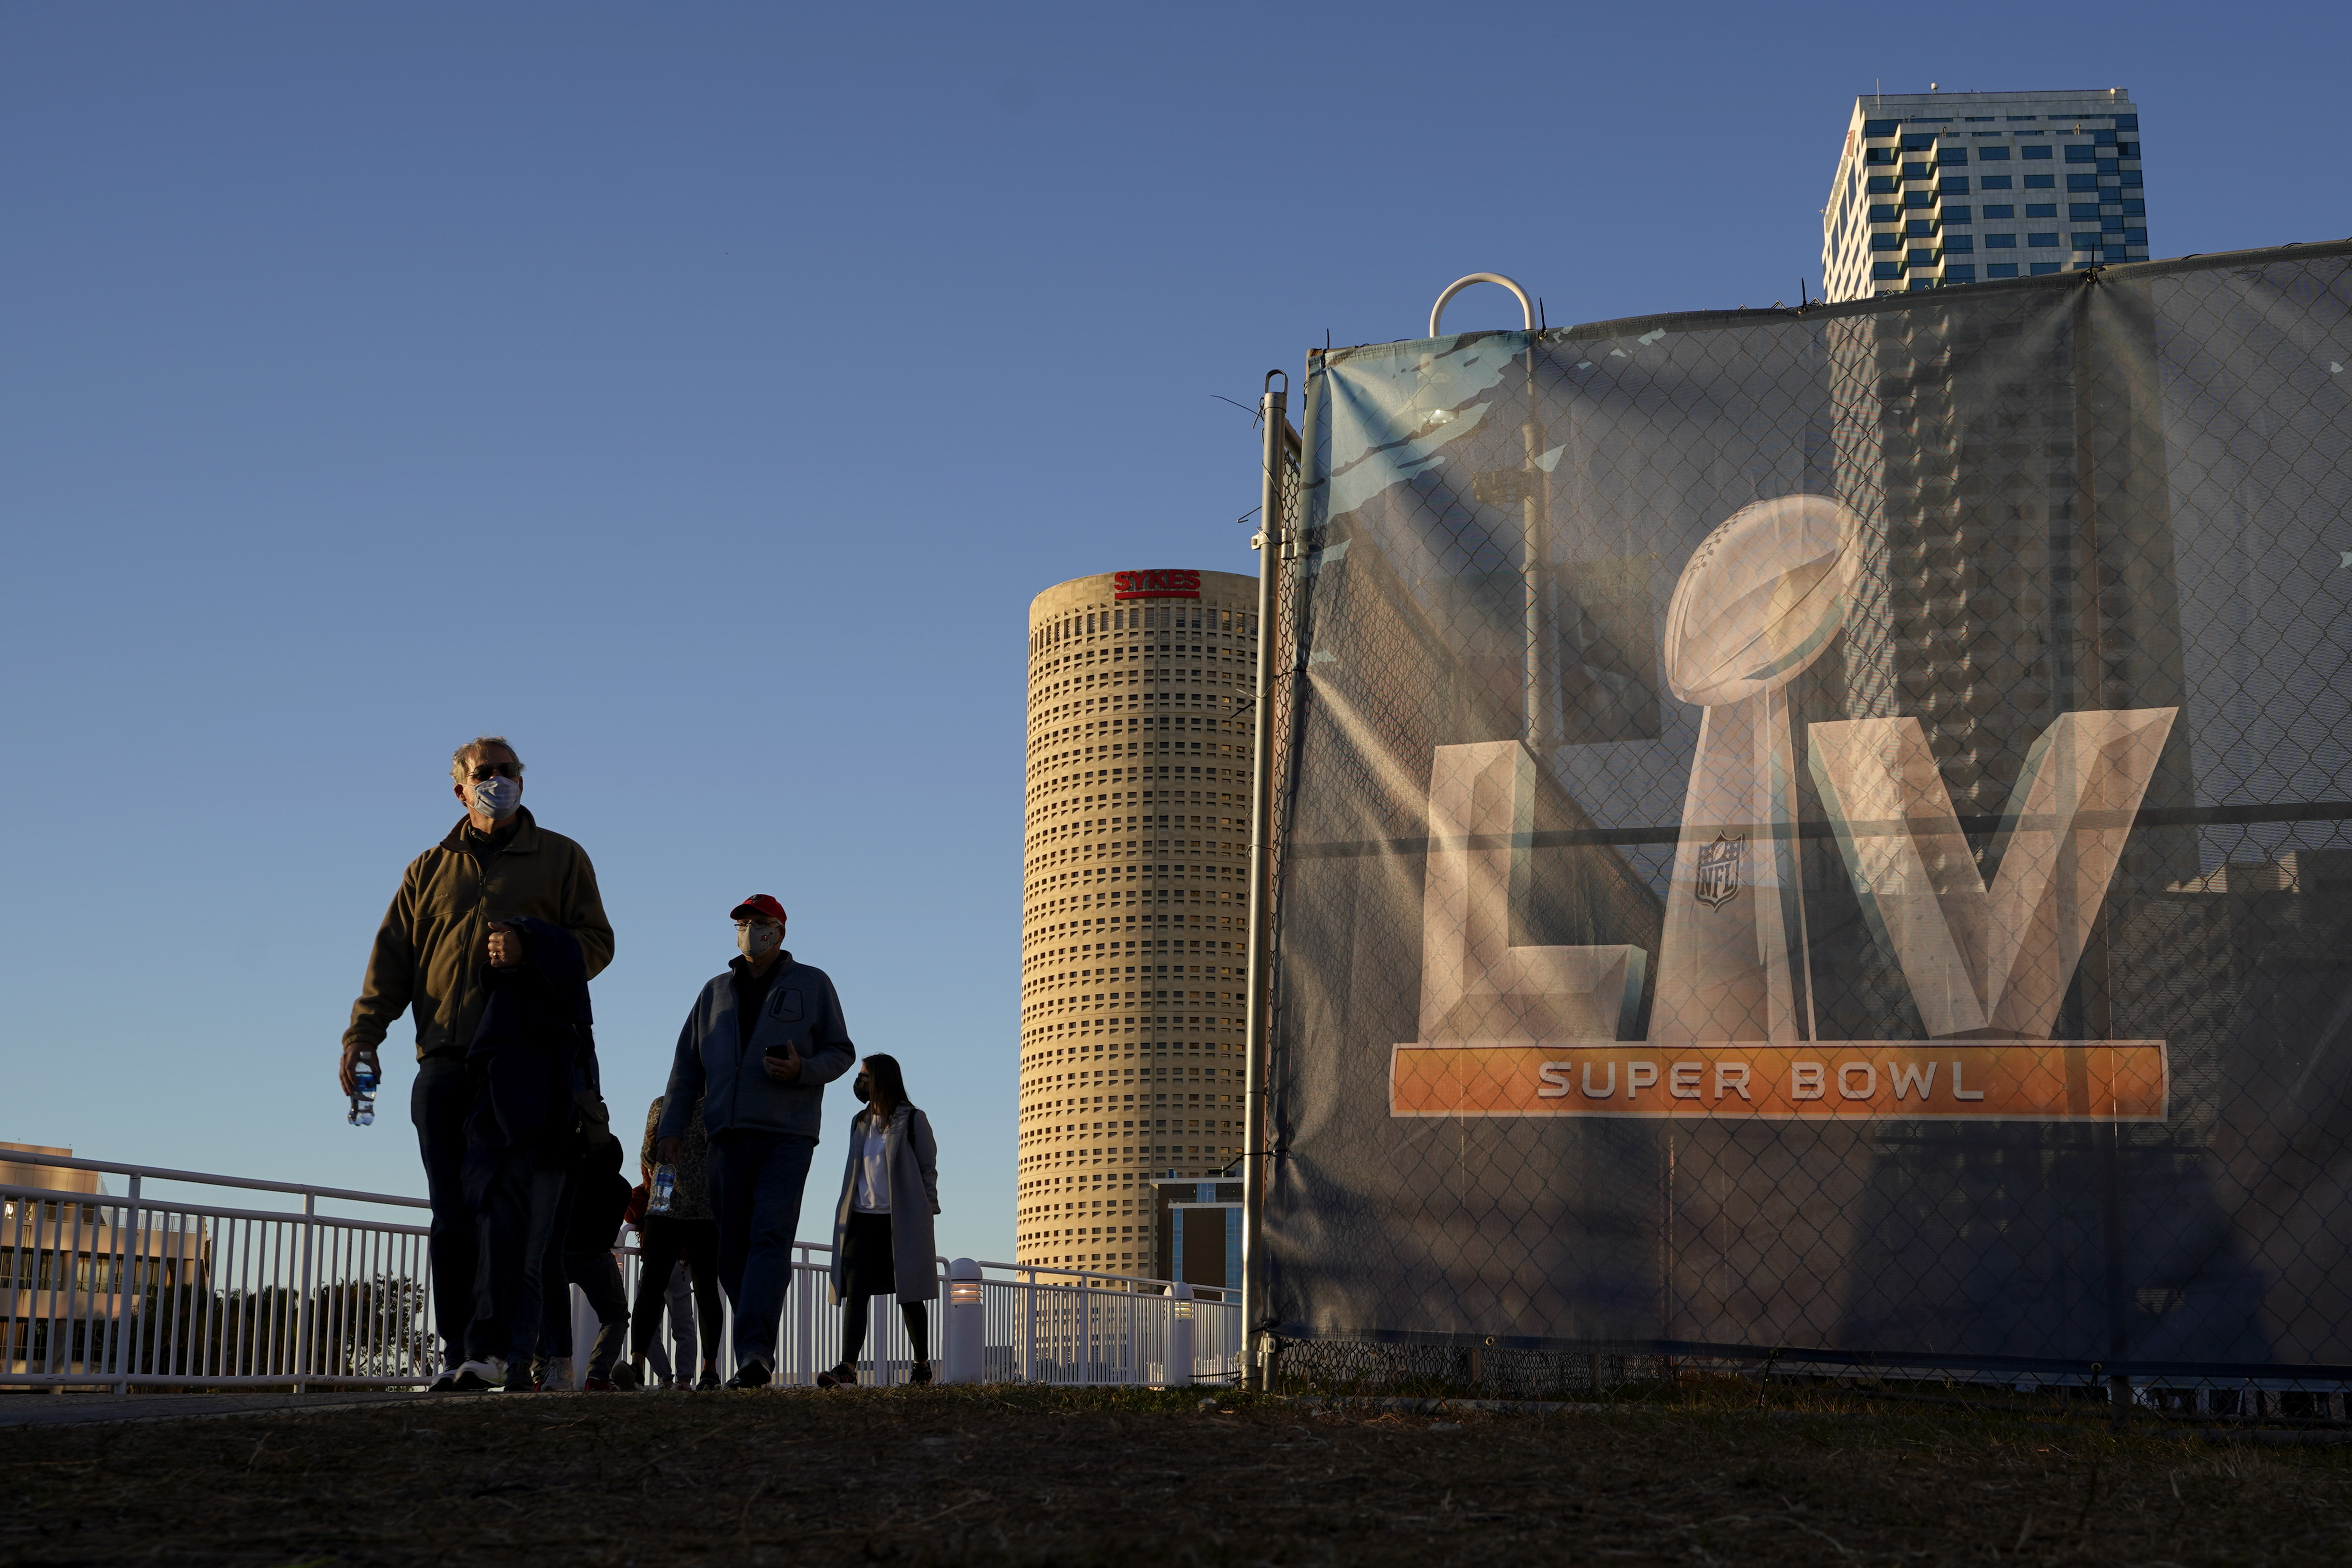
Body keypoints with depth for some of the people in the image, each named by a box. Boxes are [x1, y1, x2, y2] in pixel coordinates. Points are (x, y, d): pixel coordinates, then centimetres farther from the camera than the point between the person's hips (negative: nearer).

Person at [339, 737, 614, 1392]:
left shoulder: (560, 858, 12)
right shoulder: (430, 870, 19)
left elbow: (596, 941, 5)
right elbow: (391, 959, 12)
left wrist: (532, 951, -14)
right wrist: (362, 1034, -2)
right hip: (446, 1062, 3)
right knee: (452, 1215, 0)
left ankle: (485, 1347, -10)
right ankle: (457, 1352, 2)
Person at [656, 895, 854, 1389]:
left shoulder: (812, 985, 10)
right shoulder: (716, 992, 21)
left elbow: (841, 1052, 8)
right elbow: (687, 1066, 21)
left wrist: (802, 1070, -13)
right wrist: (671, 1126, 11)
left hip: (788, 1133, -4)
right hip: (729, 1136, 4)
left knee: (771, 1236, -19)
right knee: (732, 1250, 0)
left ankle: (754, 1348, -31)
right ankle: (756, 1357, 8)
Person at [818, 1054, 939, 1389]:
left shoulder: (912, 1120, 0)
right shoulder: (861, 1123, 18)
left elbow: (929, 1169, 0)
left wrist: (925, 1215, -7)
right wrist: (845, 1215, 10)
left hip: (902, 1221, -5)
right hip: (862, 1219, 5)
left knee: (909, 1295, 2)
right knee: (855, 1291, -10)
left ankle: (922, 1364, 15)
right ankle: (847, 1367, -19)